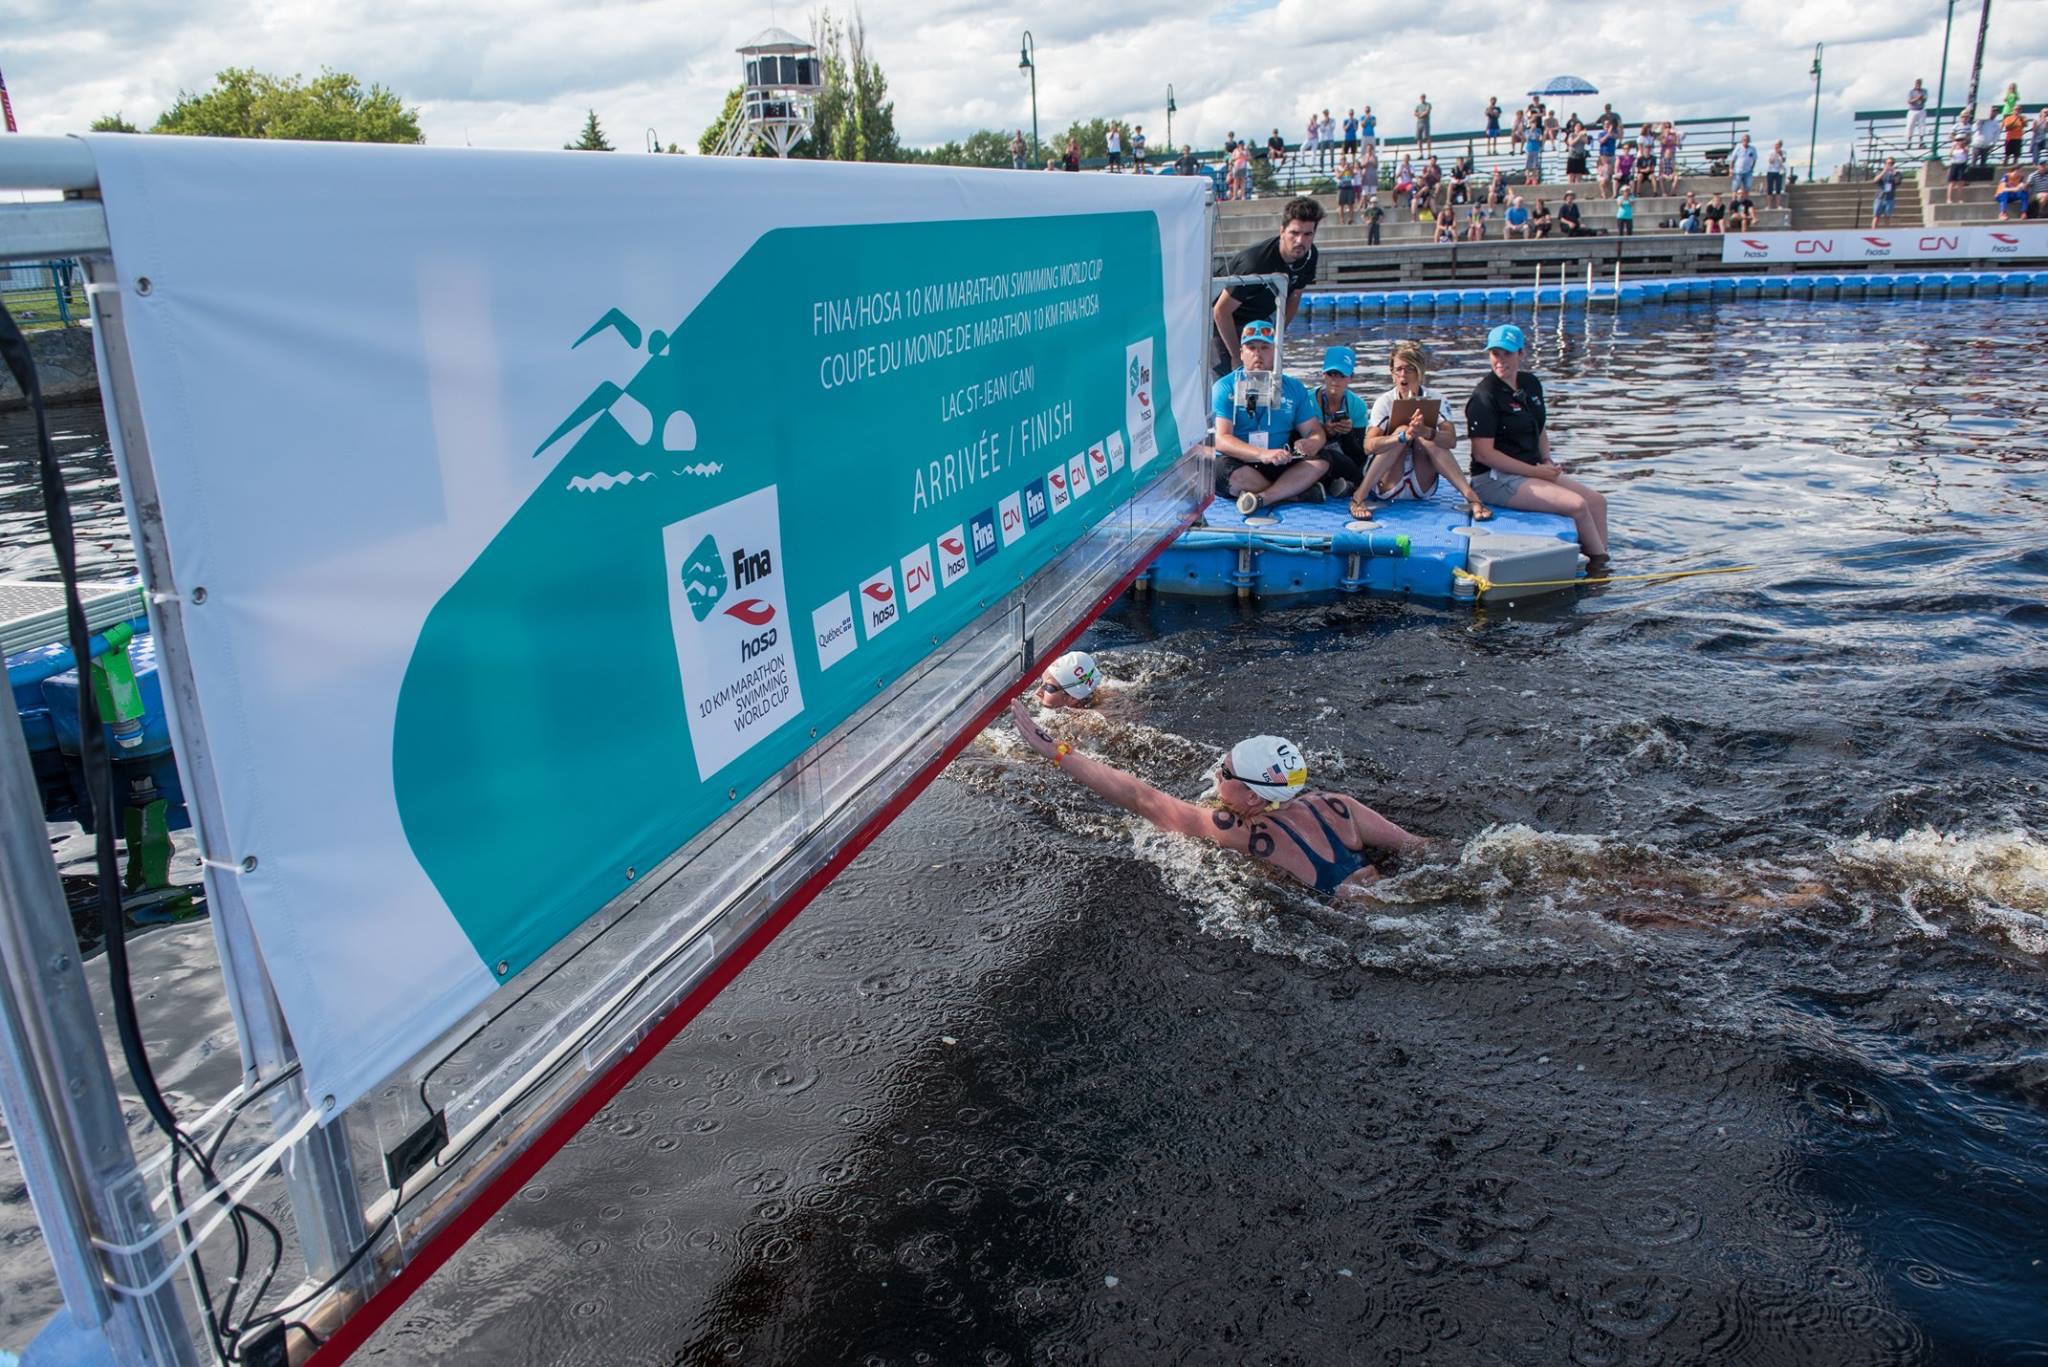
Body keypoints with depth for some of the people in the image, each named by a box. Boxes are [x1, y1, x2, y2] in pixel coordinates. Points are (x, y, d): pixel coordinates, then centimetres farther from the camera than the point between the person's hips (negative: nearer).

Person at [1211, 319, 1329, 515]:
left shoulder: (1294, 388, 11)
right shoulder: (1225, 387, -2)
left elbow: (1315, 432, 8)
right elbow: (1221, 440, -14)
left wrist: (1312, 444, -20)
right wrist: (1262, 454, -31)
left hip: (1279, 466, 4)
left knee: (1321, 462, -20)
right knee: (1229, 472, -36)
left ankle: (1260, 498, -32)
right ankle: (1298, 491, -20)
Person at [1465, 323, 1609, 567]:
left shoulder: (1531, 384, 11)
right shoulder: (1484, 397, -15)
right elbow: (1483, 454, -20)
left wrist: (1547, 461, 6)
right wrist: (1535, 472, -18)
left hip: (1533, 470, 9)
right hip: (1495, 479, -9)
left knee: (1596, 500, -2)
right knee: (1577, 505, -19)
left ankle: (1600, 565, -1)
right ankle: (1600, 561, -2)